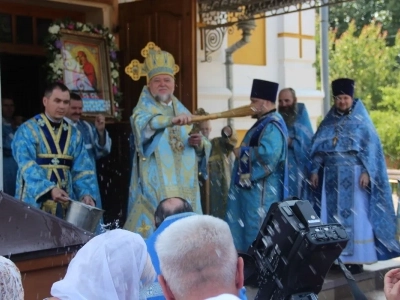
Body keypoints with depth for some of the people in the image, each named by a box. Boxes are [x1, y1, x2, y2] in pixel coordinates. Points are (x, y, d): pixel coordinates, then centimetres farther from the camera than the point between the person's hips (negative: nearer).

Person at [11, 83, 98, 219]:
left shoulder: (74, 134, 10)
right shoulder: (27, 130, -4)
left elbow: (82, 168, 3)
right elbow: (27, 166, -16)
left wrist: (86, 193, -15)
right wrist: (49, 189, -31)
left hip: (66, 203, 4)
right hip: (35, 201, -4)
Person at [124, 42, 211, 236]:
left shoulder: (182, 110, 17)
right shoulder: (144, 109, 1)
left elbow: (204, 149, 15)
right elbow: (141, 123, -25)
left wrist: (199, 143, -8)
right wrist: (171, 120, -41)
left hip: (184, 188, 5)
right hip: (156, 188, -5)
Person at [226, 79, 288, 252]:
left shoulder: (272, 126, -17)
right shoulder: (264, 122, 17)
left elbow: (267, 153, -30)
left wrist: (242, 152, -17)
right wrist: (242, 151, 11)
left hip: (261, 189, -11)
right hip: (252, 185, 11)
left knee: (259, 231, -6)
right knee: (249, 227, 14)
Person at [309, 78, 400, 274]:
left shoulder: (361, 120, 1)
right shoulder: (329, 122, 12)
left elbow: (371, 147, -5)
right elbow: (318, 147, 13)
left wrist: (366, 172, -15)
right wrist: (315, 170, 4)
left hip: (354, 174, -4)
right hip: (332, 176, 4)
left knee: (355, 216, -4)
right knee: (332, 216, 3)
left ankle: (356, 259, 0)